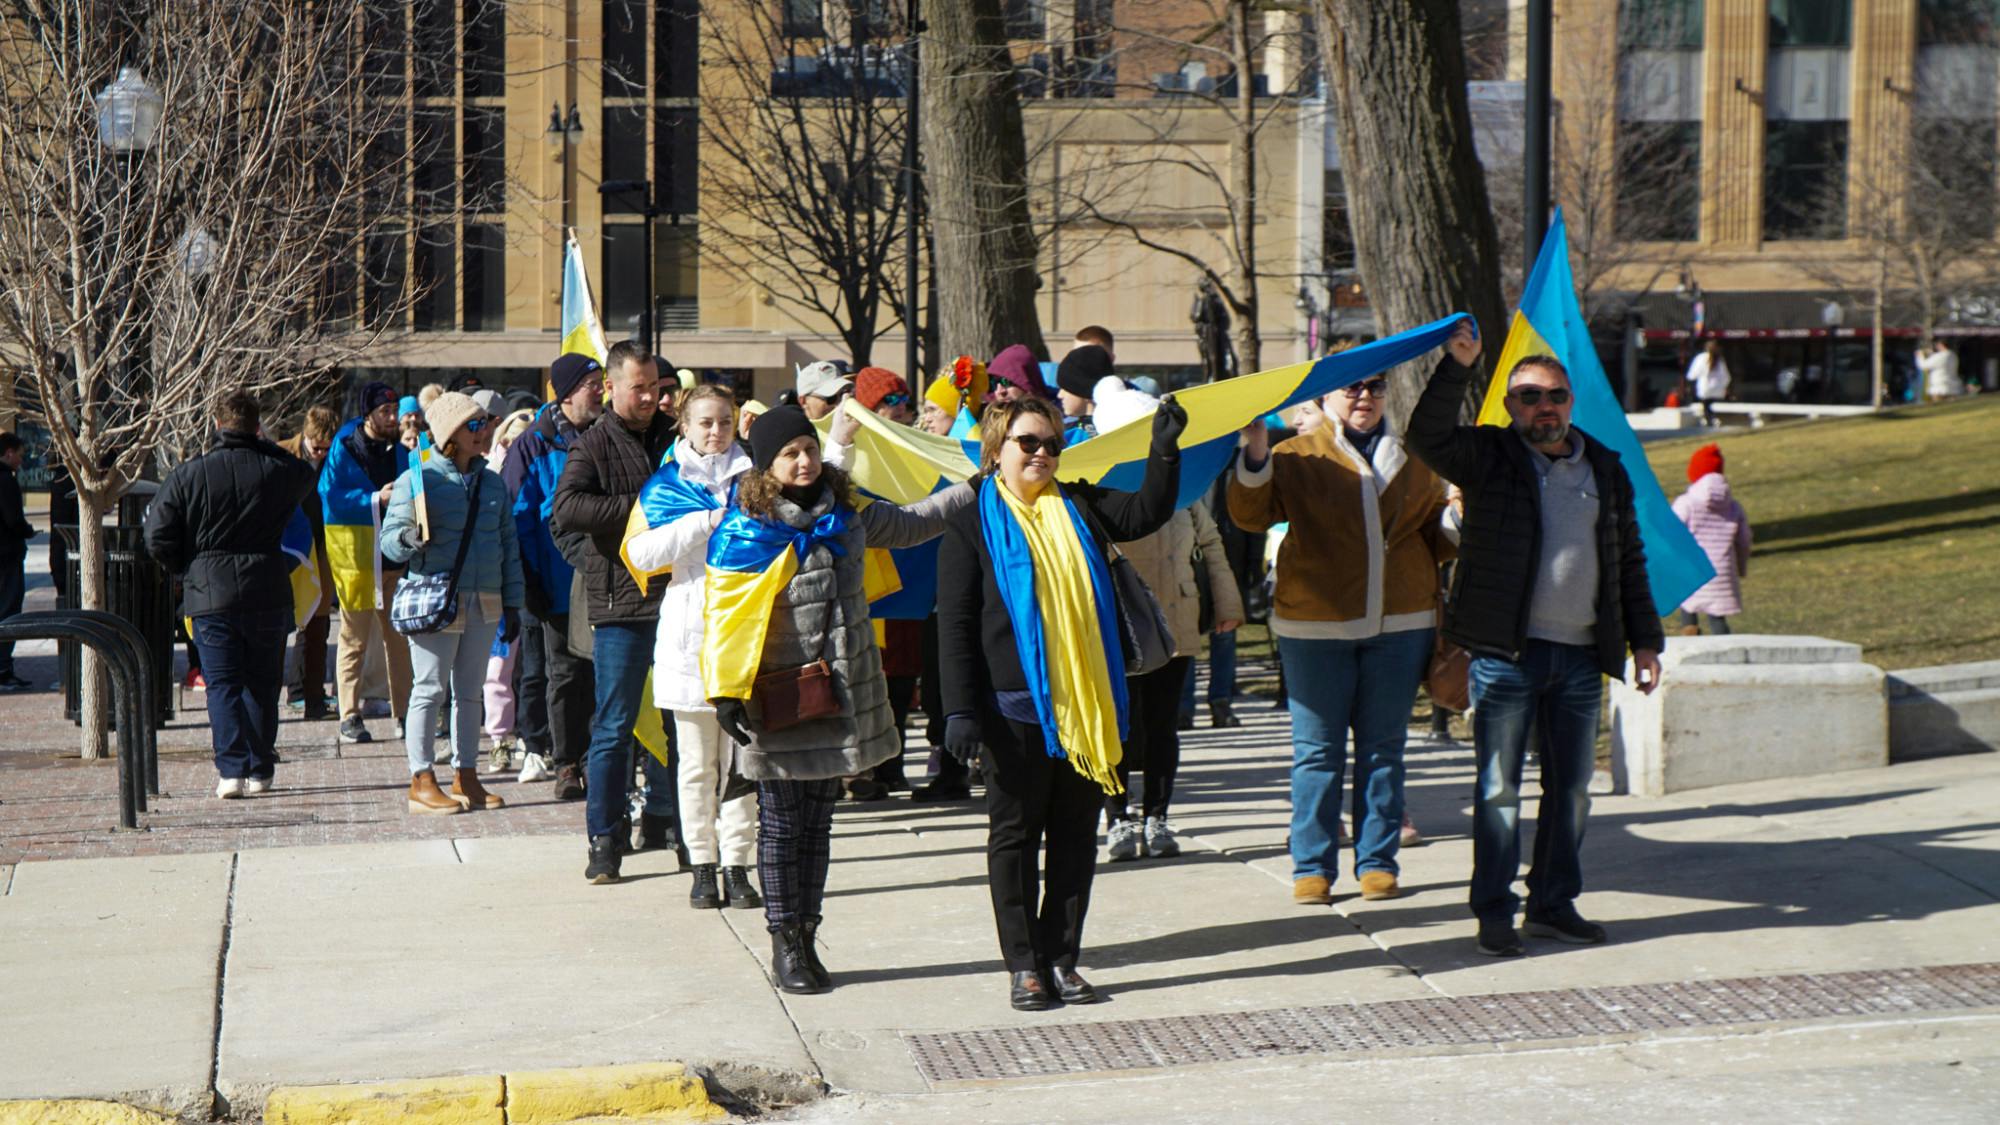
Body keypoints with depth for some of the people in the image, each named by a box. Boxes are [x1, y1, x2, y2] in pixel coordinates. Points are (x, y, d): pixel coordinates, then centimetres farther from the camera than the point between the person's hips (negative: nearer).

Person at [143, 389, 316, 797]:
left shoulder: (188, 475, -5)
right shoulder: (279, 471, -2)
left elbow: (158, 537, -6)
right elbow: (307, 477, 23)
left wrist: (186, 571, 10)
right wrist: (265, 445, 24)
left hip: (211, 595, -1)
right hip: (267, 594, 1)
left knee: (222, 684, 1)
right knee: (262, 683, 12)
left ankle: (232, 769, -11)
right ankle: (259, 770, 15)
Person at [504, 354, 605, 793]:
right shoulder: (534, 446, -4)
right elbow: (518, 520, -4)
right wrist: (531, 586, -10)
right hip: (560, 586, -3)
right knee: (565, 673, 5)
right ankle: (567, 764, 13)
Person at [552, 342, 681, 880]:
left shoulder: (675, 435, 11)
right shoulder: (595, 444, -3)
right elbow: (566, 508, -20)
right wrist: (638, 505, -21)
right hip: (621, 602, -5)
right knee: (614, 725, -4)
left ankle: (661, 817, 26)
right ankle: (603, 840, 0)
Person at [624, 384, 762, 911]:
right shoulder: (666, 484, 7)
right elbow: (642, 552, -8)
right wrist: (707, 522, -14)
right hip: (689, 633, -1)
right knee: (696, 762, 3)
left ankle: (737, 865, 5)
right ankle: (702, 865, 10)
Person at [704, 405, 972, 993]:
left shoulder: (846, 514, 7)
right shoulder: (745, 531, -10)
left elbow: (908, 525, 25)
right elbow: (726, 617, -10)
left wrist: (974, 491, 25)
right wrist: (726, 691, -16)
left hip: (841, 696, 5)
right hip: (778, 701, -5)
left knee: (817, 822, 11)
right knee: (781, 823, 2)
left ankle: (806, 936, 19)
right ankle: (785, 944, 10)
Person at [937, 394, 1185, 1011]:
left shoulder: (1080, 507, 11)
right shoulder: (972, 524, -1)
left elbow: (1146, 513, -1)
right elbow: (955, 624, -4)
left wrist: (1165, 452, -16)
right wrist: (959, 710, -11)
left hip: (1087, 705, 4)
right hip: (1015, 706, -4)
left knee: (1076, 835, 8)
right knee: (1015, 833, 3)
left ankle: (1062, 959, 16)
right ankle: (1024, 964, 11)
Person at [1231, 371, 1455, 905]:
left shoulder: (1412, 459, 12)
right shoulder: (1298, 455, 2)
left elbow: (1438, 536, 21)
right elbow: (1251, 514, -11)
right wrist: (1256, 453, -23)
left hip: (1400, 624, 2)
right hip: (1315, 625, -2)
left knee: (1383, 747, 7)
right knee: (1317, 750, 2)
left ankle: (1378, 862, 16)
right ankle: (1313, 867, 9)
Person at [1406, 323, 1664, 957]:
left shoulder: (1604, 468, 14)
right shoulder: (1489, 457, 2)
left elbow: (1629, 559, 17)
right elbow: (1429, 438, -17)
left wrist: (1644, 639, 14)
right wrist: (1458, 365, -22)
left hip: (1580, 653, 4)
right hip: (1506, 651, -4)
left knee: (1571, 787, 9)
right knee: (1498, 789, -1)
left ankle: (1554, 904, 20)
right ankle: (1494, 914, 6)